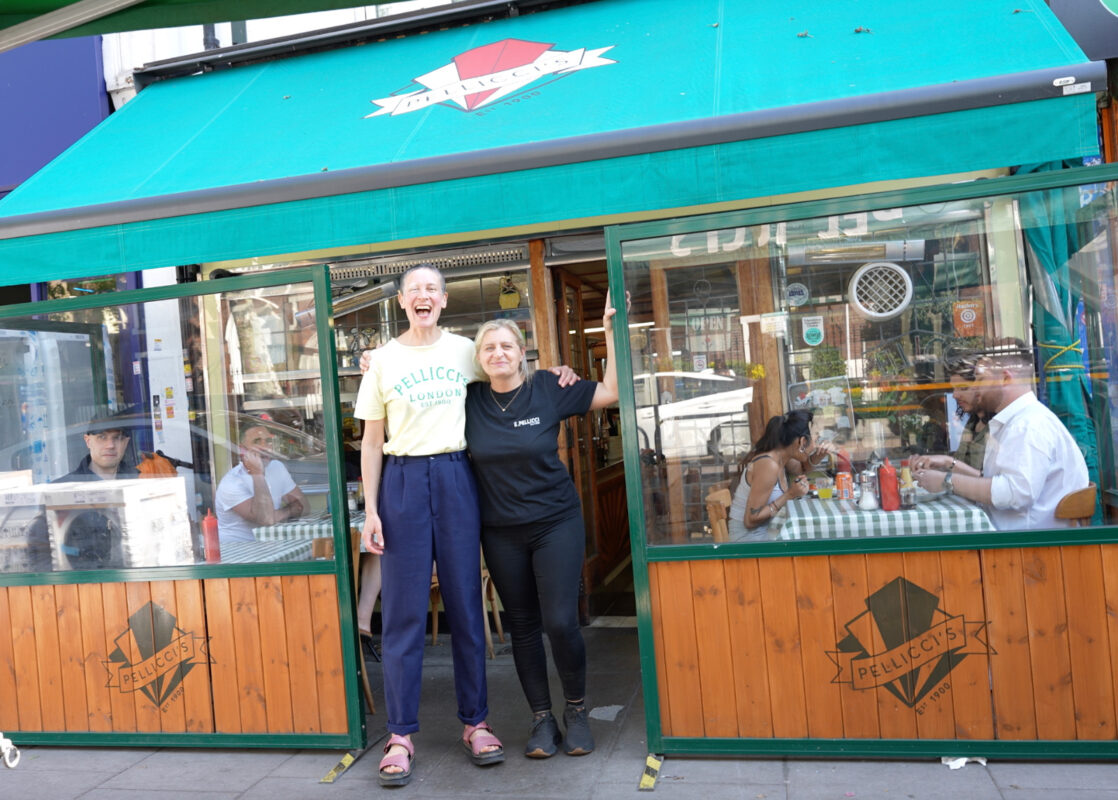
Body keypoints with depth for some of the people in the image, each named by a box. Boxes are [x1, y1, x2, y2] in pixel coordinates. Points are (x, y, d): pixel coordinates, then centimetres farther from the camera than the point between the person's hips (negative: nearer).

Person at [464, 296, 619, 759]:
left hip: (556, 523, -2)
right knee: (523, 627, 9)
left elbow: (611, 391, -5)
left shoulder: (549, 390, -5)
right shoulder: (470, 401, 0)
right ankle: (542, 720, 23)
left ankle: (577, 710, 17)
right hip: (501, 533, 2)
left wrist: (610, 330, -9)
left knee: (560, 622, -8)